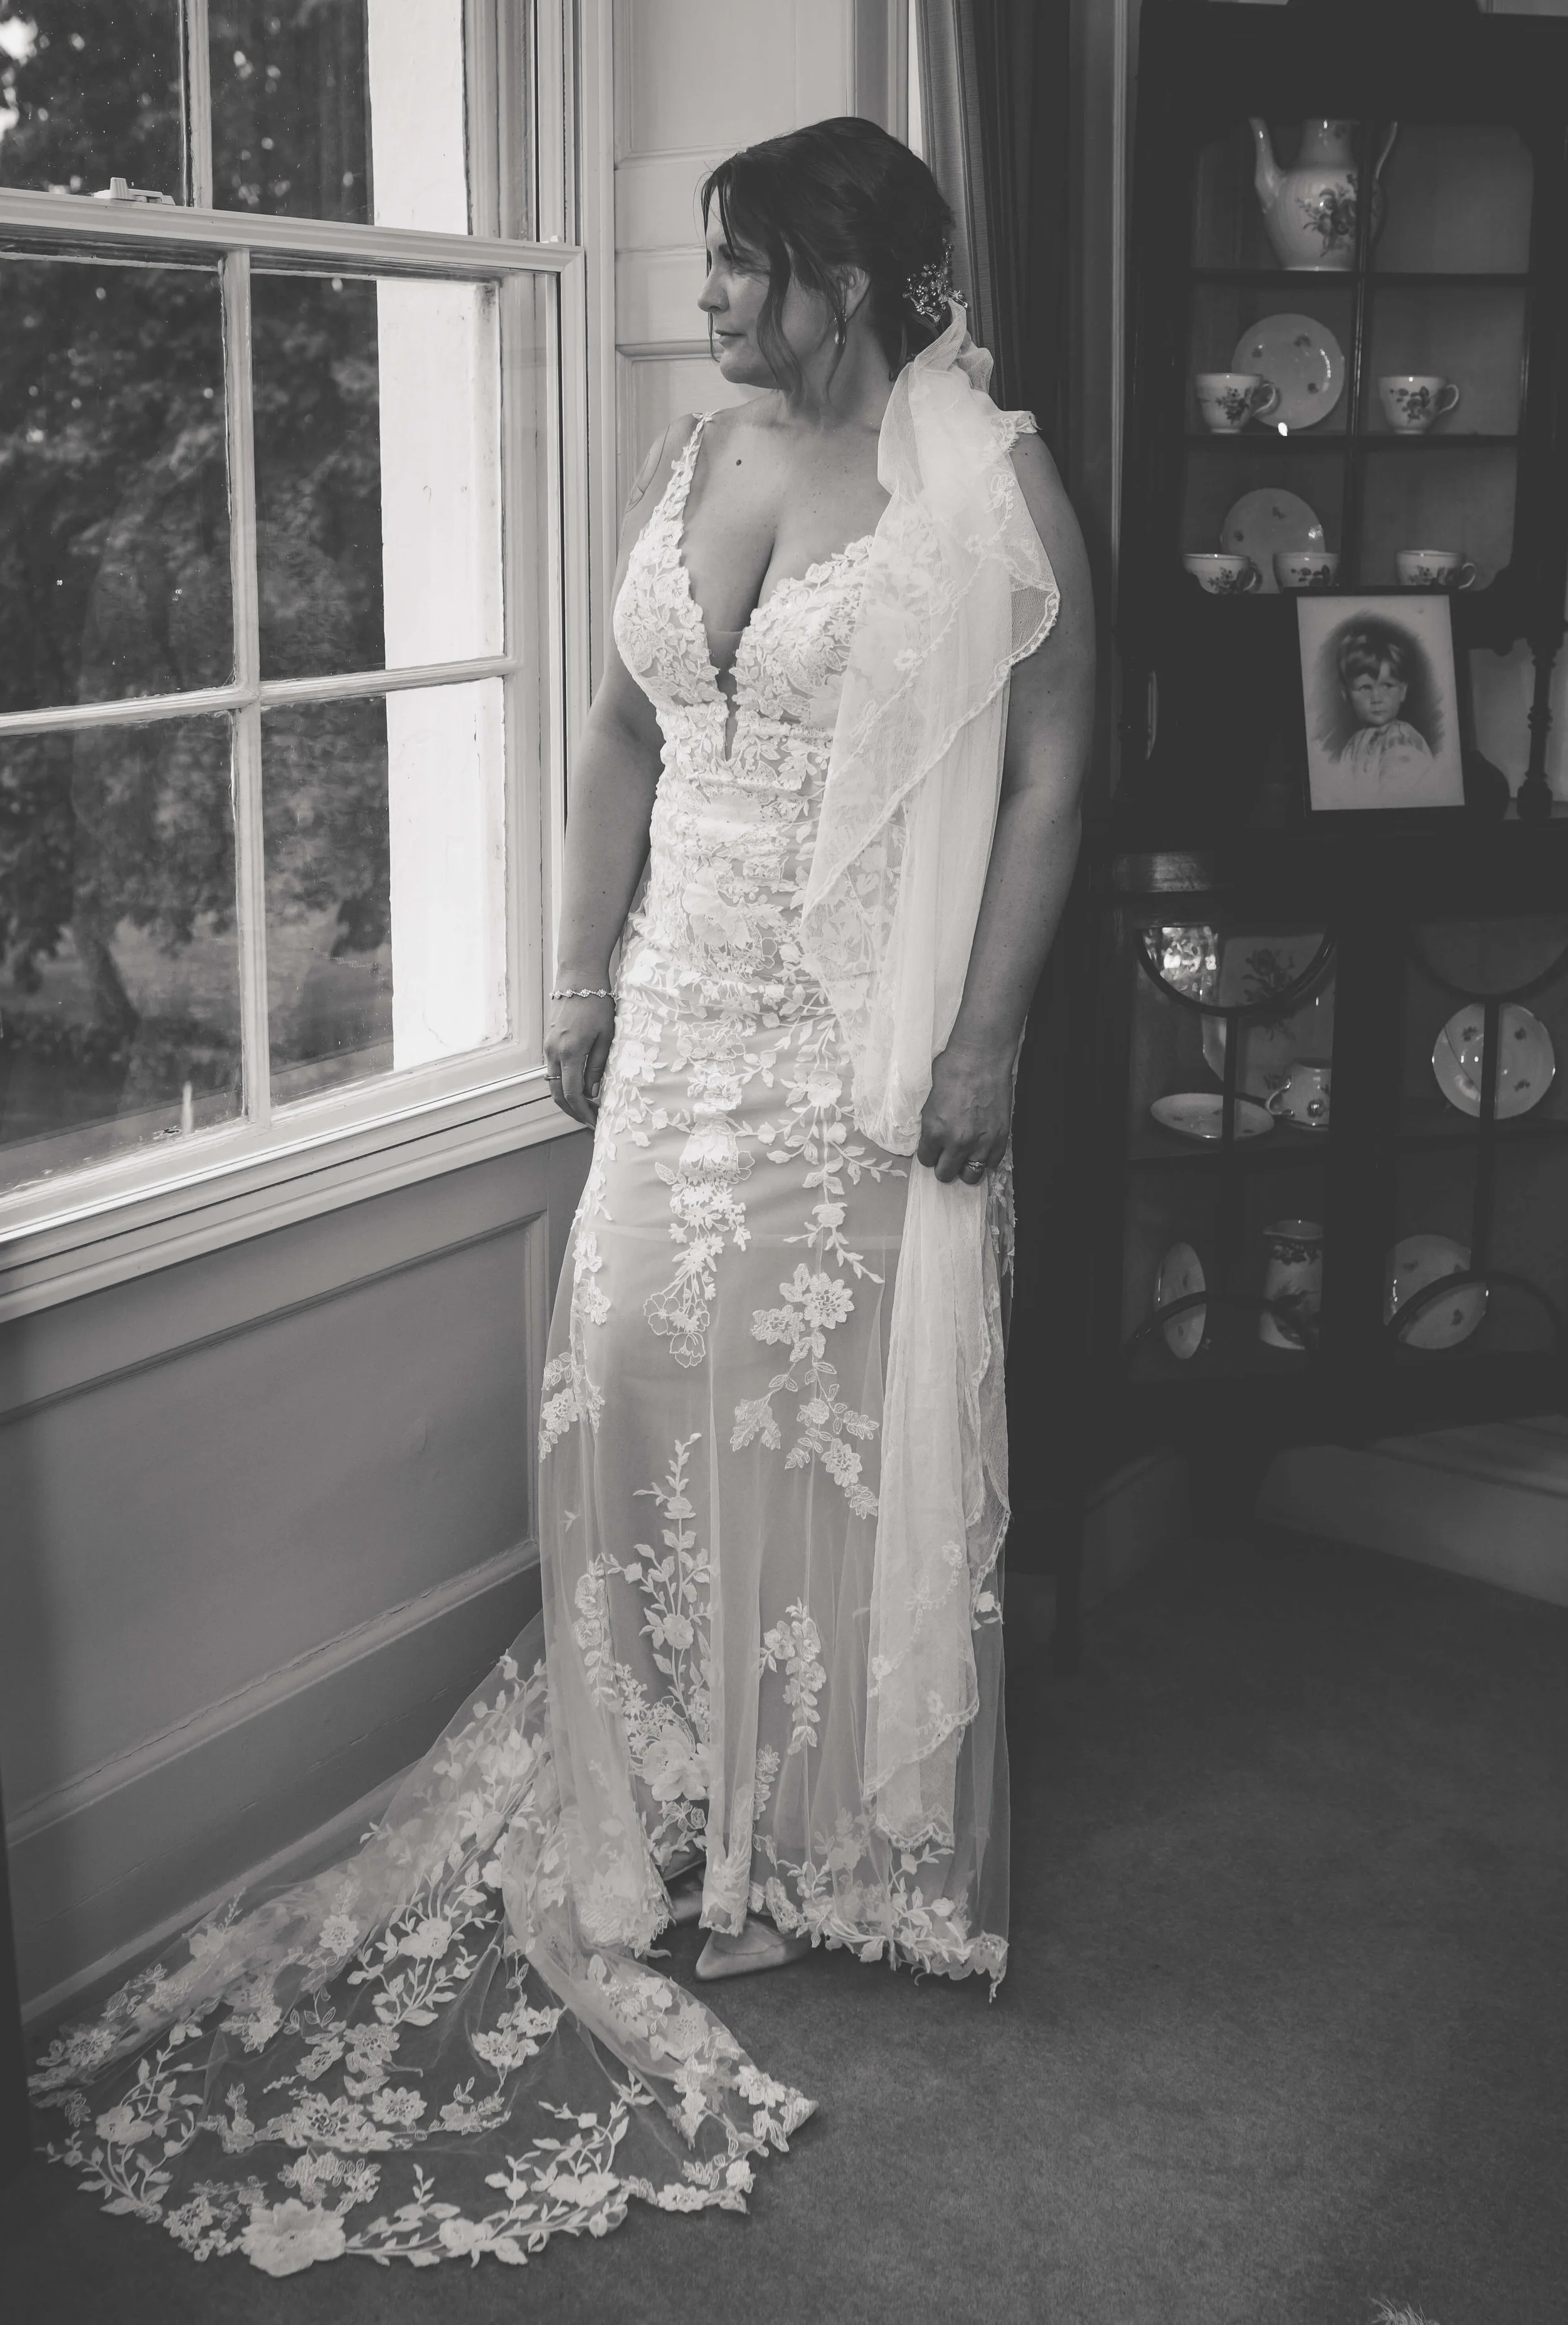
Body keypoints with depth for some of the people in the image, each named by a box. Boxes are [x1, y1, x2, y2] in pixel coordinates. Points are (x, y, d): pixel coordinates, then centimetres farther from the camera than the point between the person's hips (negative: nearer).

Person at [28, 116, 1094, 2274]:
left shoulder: (990, 487, -8)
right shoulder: (680, 468, 9)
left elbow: (1050, 768, -9)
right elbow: (621, 738, 14)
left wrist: (986, 1038, -15)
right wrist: (583, 979, 10)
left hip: (877, 1043, -5)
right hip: (686, 1024, 6)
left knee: (865, 1420, 3)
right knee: (646, 1383, 8)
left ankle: (856, 1839, 21)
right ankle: (668, 1796, 26)